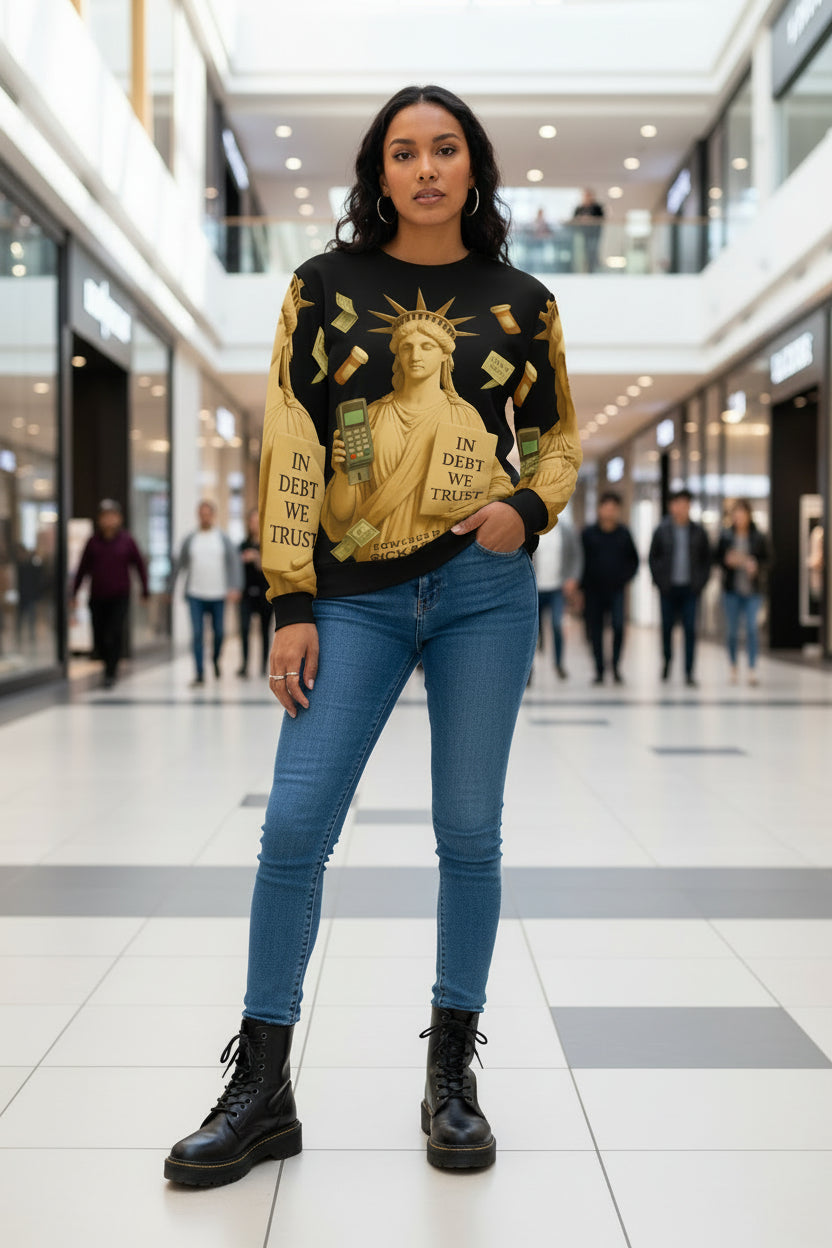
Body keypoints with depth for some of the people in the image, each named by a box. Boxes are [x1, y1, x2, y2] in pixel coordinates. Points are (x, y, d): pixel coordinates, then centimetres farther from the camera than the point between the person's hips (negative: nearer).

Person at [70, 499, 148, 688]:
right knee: (99, 639, 5)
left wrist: (145, 592, 5)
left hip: (119, 598, -2)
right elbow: (83, 568, 7)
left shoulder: (126, 541, -2)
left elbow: (140, 565, 5)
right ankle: (110, 664, 31)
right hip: (97, 598, 2)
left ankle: (110, 673, -1)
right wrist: (74, 594, 7)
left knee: (114, 635, -13)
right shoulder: (94, 541, 2)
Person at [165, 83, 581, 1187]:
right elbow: (291, 444, 1)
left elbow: (558, 436, 16)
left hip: (483, 584, 1)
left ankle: (452, 1073, 21)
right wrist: (292, 603, -5)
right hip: (355, 593, 0)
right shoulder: (326, 287, 6)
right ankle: (262, 1091, 10)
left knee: (469, 834, 4)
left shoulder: (520, 300, 8)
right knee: (293, 828, -4)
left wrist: (530, 507, -7)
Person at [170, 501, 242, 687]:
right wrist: (171, 589, 11)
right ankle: (200, 674, -4)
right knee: (197, 634, -7)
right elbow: (179, 565, 12)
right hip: (195, 595, 0)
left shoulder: (224, 539, 4)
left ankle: (216, 660, 36)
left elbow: (235, 563, -4)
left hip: (217, 595, 0)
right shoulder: (190, 540, 7)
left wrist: (235, 587, -18)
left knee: (219, 633, 6)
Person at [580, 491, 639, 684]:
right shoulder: (588, 533, 3)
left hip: (616, 590, 0)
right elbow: (579, 560, 7)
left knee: (618, 625, -17)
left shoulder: (624, 534, 6)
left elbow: (634, 560, 16)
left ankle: (616, 667, -3)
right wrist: (582, 586, 1)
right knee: (595, 630, 2)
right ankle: (599, 670, 12)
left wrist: (625, 578, 1)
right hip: (593, 591, 0)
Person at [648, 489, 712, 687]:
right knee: (667, 627, 6)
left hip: (690, 589, 0)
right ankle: (668, 661, 32)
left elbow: (707, 558, 12)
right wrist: (659, 581, -2)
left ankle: (688, 672, -2)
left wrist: (701, 581, 2)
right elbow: (653, 557, 7)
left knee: (690, 630, -6)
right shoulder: (662, 531, 2)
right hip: (668, 589, 0)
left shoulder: (698, 532, 5)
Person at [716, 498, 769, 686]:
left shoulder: (758, 537, 1)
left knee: (752, 628, -10)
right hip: (731, 589, 1)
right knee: (732, 630, 7)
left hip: (752, 589, -1)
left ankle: (752, 670, -11)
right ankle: (734, 668, 22)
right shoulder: (725, 535, 3)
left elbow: (766, 560, 5)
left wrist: (756, 565, -15)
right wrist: (728, 560, -13)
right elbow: (717, 558, 7)